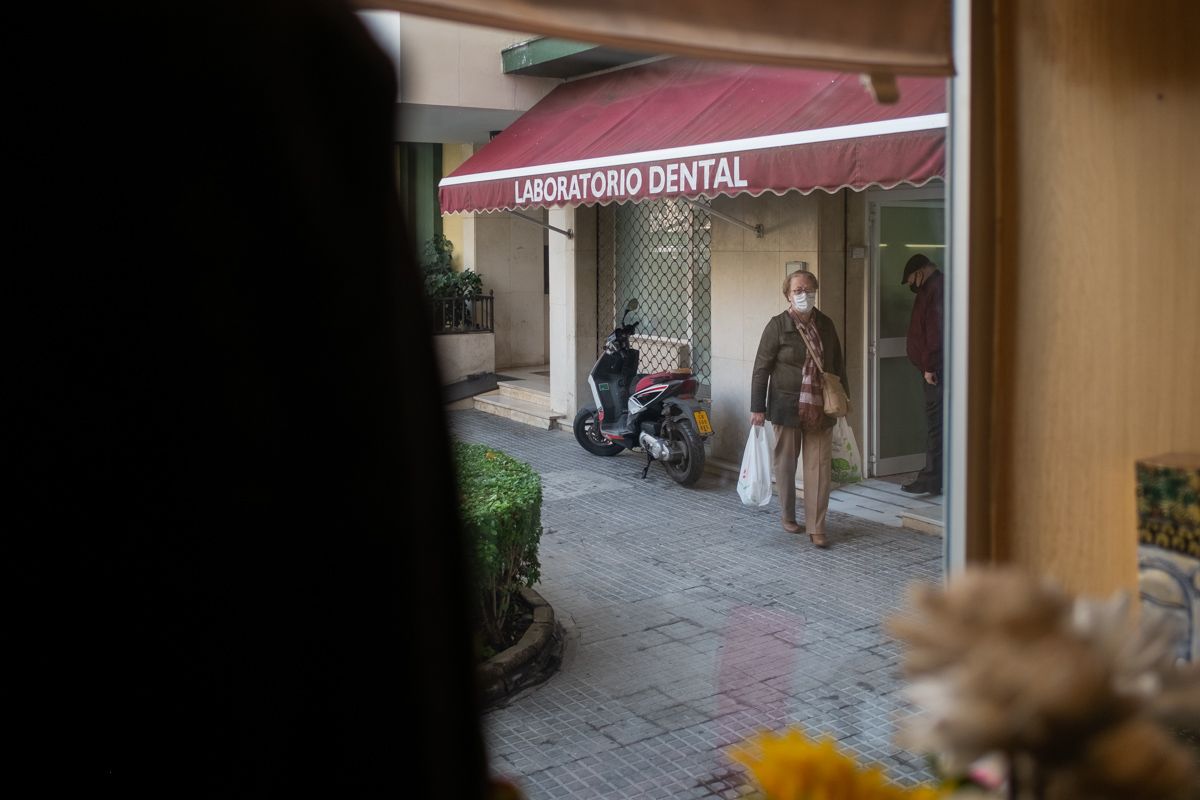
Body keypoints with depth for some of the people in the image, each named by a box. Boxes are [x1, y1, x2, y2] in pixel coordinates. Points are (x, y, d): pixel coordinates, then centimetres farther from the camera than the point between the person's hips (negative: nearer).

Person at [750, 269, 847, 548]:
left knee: (819, 467, 0)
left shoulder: (825, 324, 6)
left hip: (820, 408, 3)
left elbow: (837, 363, 16)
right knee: (785, 463, 9)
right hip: (787, 407, -3)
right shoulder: (777, 326, -7)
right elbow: (762, 367, -7)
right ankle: (789, 517, 28)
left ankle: (816, 528, 4)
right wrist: (758, 407, -10)